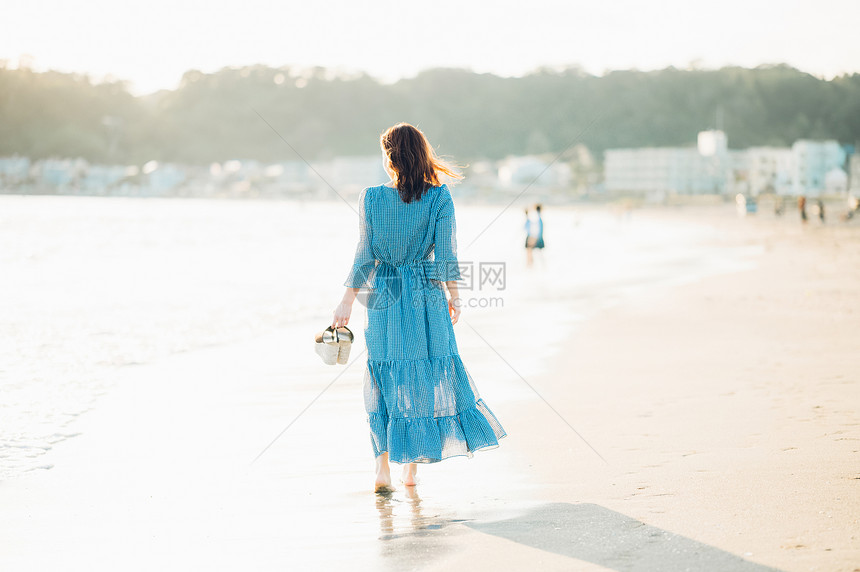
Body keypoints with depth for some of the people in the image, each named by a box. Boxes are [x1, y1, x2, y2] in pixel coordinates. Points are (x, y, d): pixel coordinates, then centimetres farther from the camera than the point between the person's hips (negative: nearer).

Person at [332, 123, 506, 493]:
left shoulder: (371, 198, -7)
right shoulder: (439, 197, -8)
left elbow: (364, 255, -7)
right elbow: (445, 255, -7)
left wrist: (348, 300, 1)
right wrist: (454, 296, 6)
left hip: (383, 296, 0)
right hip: (427, 296, 0)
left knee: (385, 379, 11)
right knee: (425, 377, 12)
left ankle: (384, 465, 3)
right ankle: (412, 464, 17)